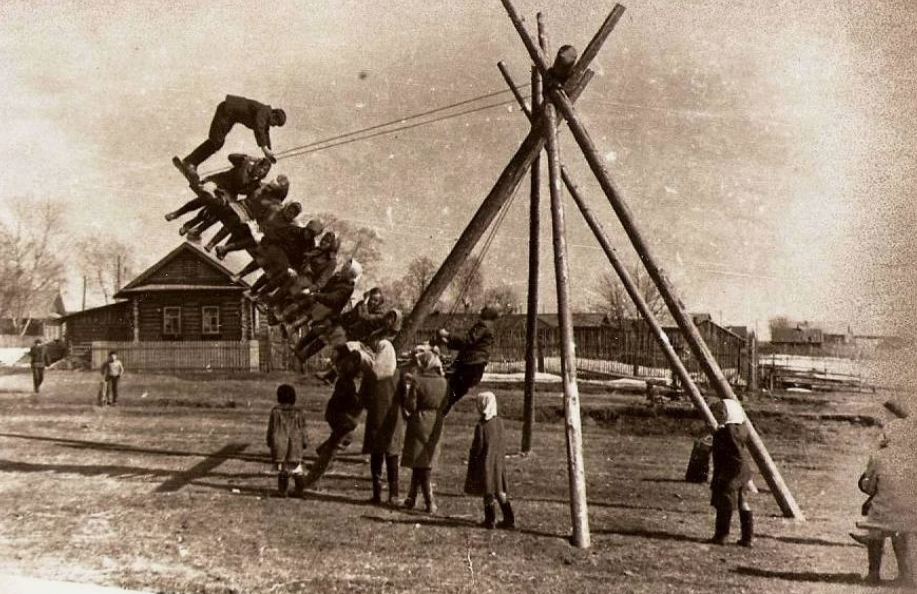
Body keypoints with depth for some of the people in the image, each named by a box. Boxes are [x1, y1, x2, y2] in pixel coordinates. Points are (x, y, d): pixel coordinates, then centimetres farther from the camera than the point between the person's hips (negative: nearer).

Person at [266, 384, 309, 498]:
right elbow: (303, 430, 4)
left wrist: (270, 442, 13)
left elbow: (271, 429, 0)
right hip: (295, 446, 1)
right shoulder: (298, 412, -1)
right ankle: (299, 490, 9)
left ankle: (282, 491, 8)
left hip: (280, 445, -1)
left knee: (282, 470, 7)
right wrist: (305, 443, 16)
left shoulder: (276, 411, -5)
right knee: (296, 468, 10)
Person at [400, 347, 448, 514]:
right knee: (424, 464, 16)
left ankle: (430, 503, 2)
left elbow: (410, 406, -13)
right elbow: (444, 404, 5)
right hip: (436, 425, 5)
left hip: (420, 423, -5)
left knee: (420, 464, 4)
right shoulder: (443, 382, -2)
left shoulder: (416, 381, -16)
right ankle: (411, 498, 21)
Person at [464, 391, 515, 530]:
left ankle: (490, 520, 13)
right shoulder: (499, 422, -1)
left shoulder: (481, 425, -18)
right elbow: (501, 443, 8)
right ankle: (509, 519, 14)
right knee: (500, 492, 13)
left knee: (488, 492, 5)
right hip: (498, 462, 6)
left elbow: (478, 446, -15)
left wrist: (472, 460, -2)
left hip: (485, 463, -6)